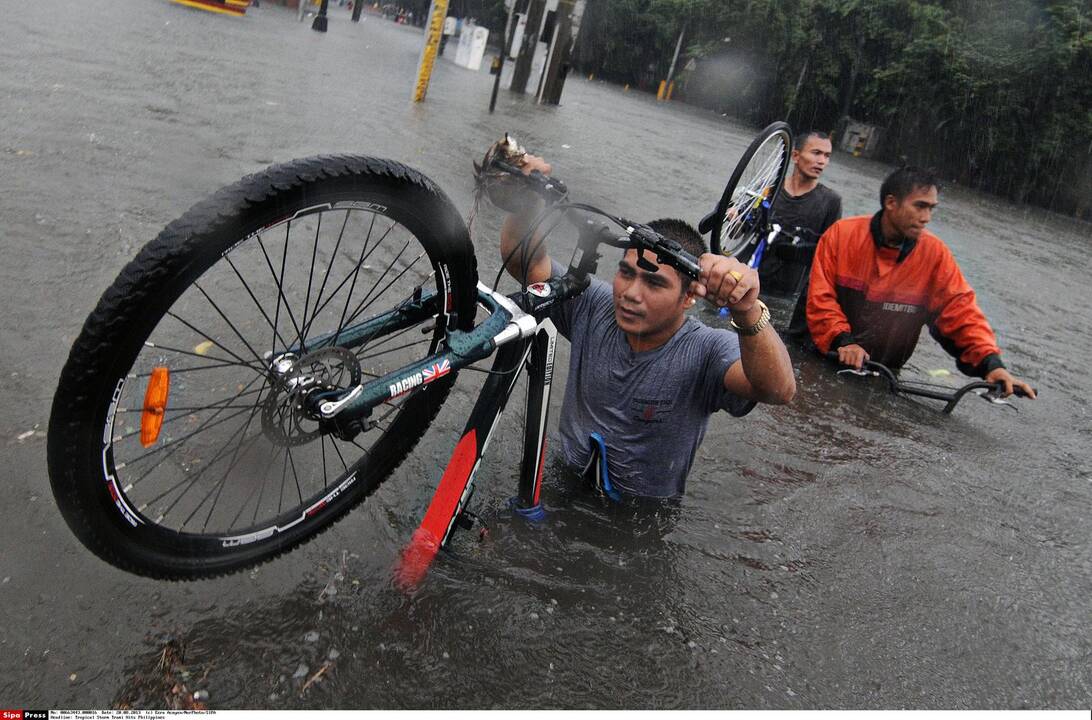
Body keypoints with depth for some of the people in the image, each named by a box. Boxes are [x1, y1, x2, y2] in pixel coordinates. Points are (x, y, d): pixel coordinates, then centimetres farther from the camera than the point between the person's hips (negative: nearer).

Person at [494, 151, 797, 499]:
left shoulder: (706, 352, -20)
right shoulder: (593, 305, -9)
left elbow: (779, 389, -38)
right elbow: (521, 259, -12)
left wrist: (748, 312, -56)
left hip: (646, 517, -1)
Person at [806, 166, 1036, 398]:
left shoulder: (935, 253, -4)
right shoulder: (842, 234, -6)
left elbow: (960, 309, -6)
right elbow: (820, 298, -9)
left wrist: (992, 363, -18)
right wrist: (842, 341, -23)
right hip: (823, 360, -1)